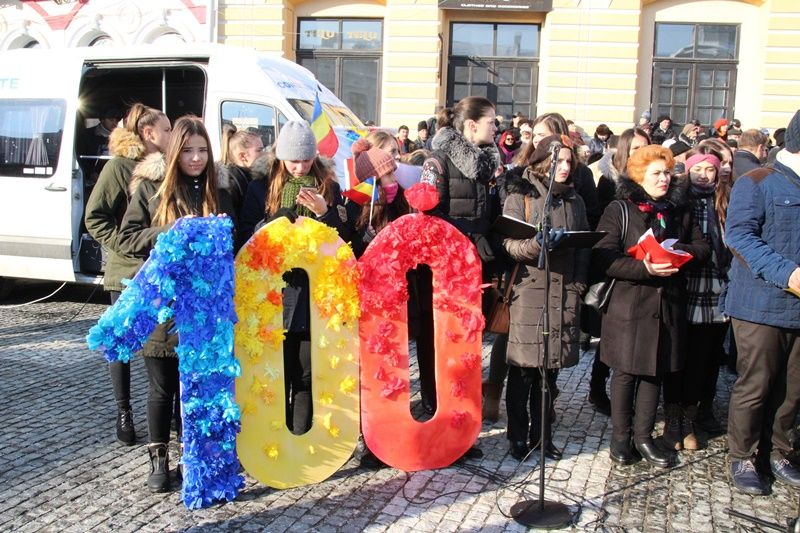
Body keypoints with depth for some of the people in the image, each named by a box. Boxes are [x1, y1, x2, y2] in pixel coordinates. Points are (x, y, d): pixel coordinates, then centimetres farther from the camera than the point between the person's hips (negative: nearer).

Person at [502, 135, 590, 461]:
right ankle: (518, 437, 11)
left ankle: (542, 434, 21)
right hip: (529, 290, -4)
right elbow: (510, 243, -8)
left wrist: (579, 283, 1)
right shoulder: (520, 196, 1)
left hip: (565, 292, 5)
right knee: (523, 369, -2)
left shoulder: (574, 200, 16)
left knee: (551, 368, 9)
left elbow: (584, 246, 15)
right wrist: (538, 244, -27)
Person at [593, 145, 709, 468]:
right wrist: (644, 268, -23)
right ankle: (620, 435, 20)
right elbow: (602, 258, -13)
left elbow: (702, 249, 12)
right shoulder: (619, 210, -4)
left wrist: (681, 251, -10)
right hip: (628, 304, -4)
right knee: (625, 371, 4)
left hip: (668, 305, 5)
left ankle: (643, 436, 24)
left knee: (654, 371, 11)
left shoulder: (679, 211, 12)